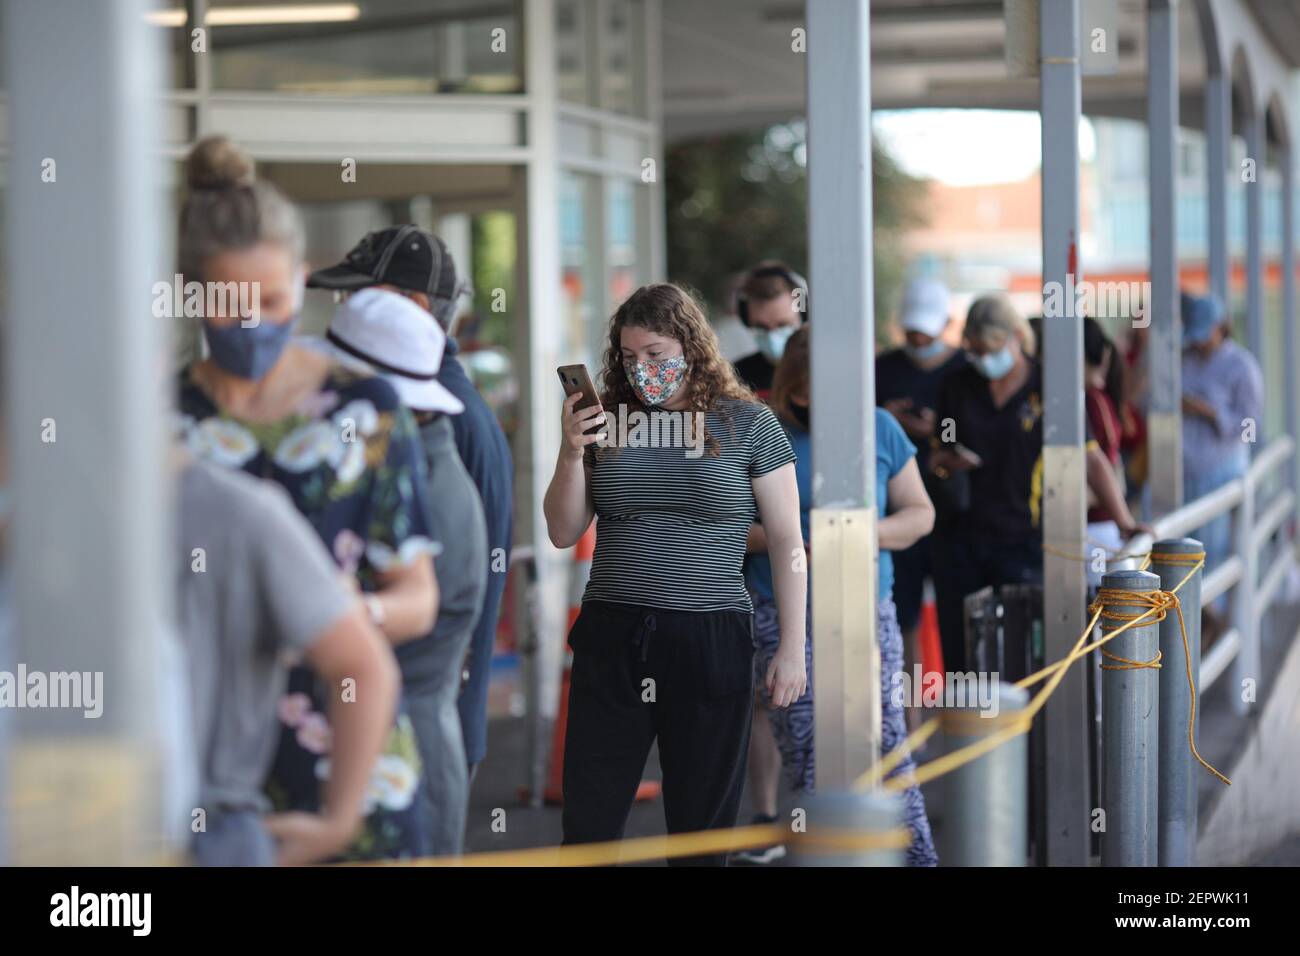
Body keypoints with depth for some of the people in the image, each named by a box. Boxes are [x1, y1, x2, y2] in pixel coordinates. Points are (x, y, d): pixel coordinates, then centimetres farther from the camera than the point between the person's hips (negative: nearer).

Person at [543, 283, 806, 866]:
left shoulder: (747, 424, 1)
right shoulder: (607, 419, 8)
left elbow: (786, 541, 2)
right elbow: (563, 534, 10)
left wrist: (792, 648, -3)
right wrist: (571, 453, -6)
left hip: (710, 641, -2)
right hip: (610, 637, 2)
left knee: (701, 827, 6)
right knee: (587, 823, 3)